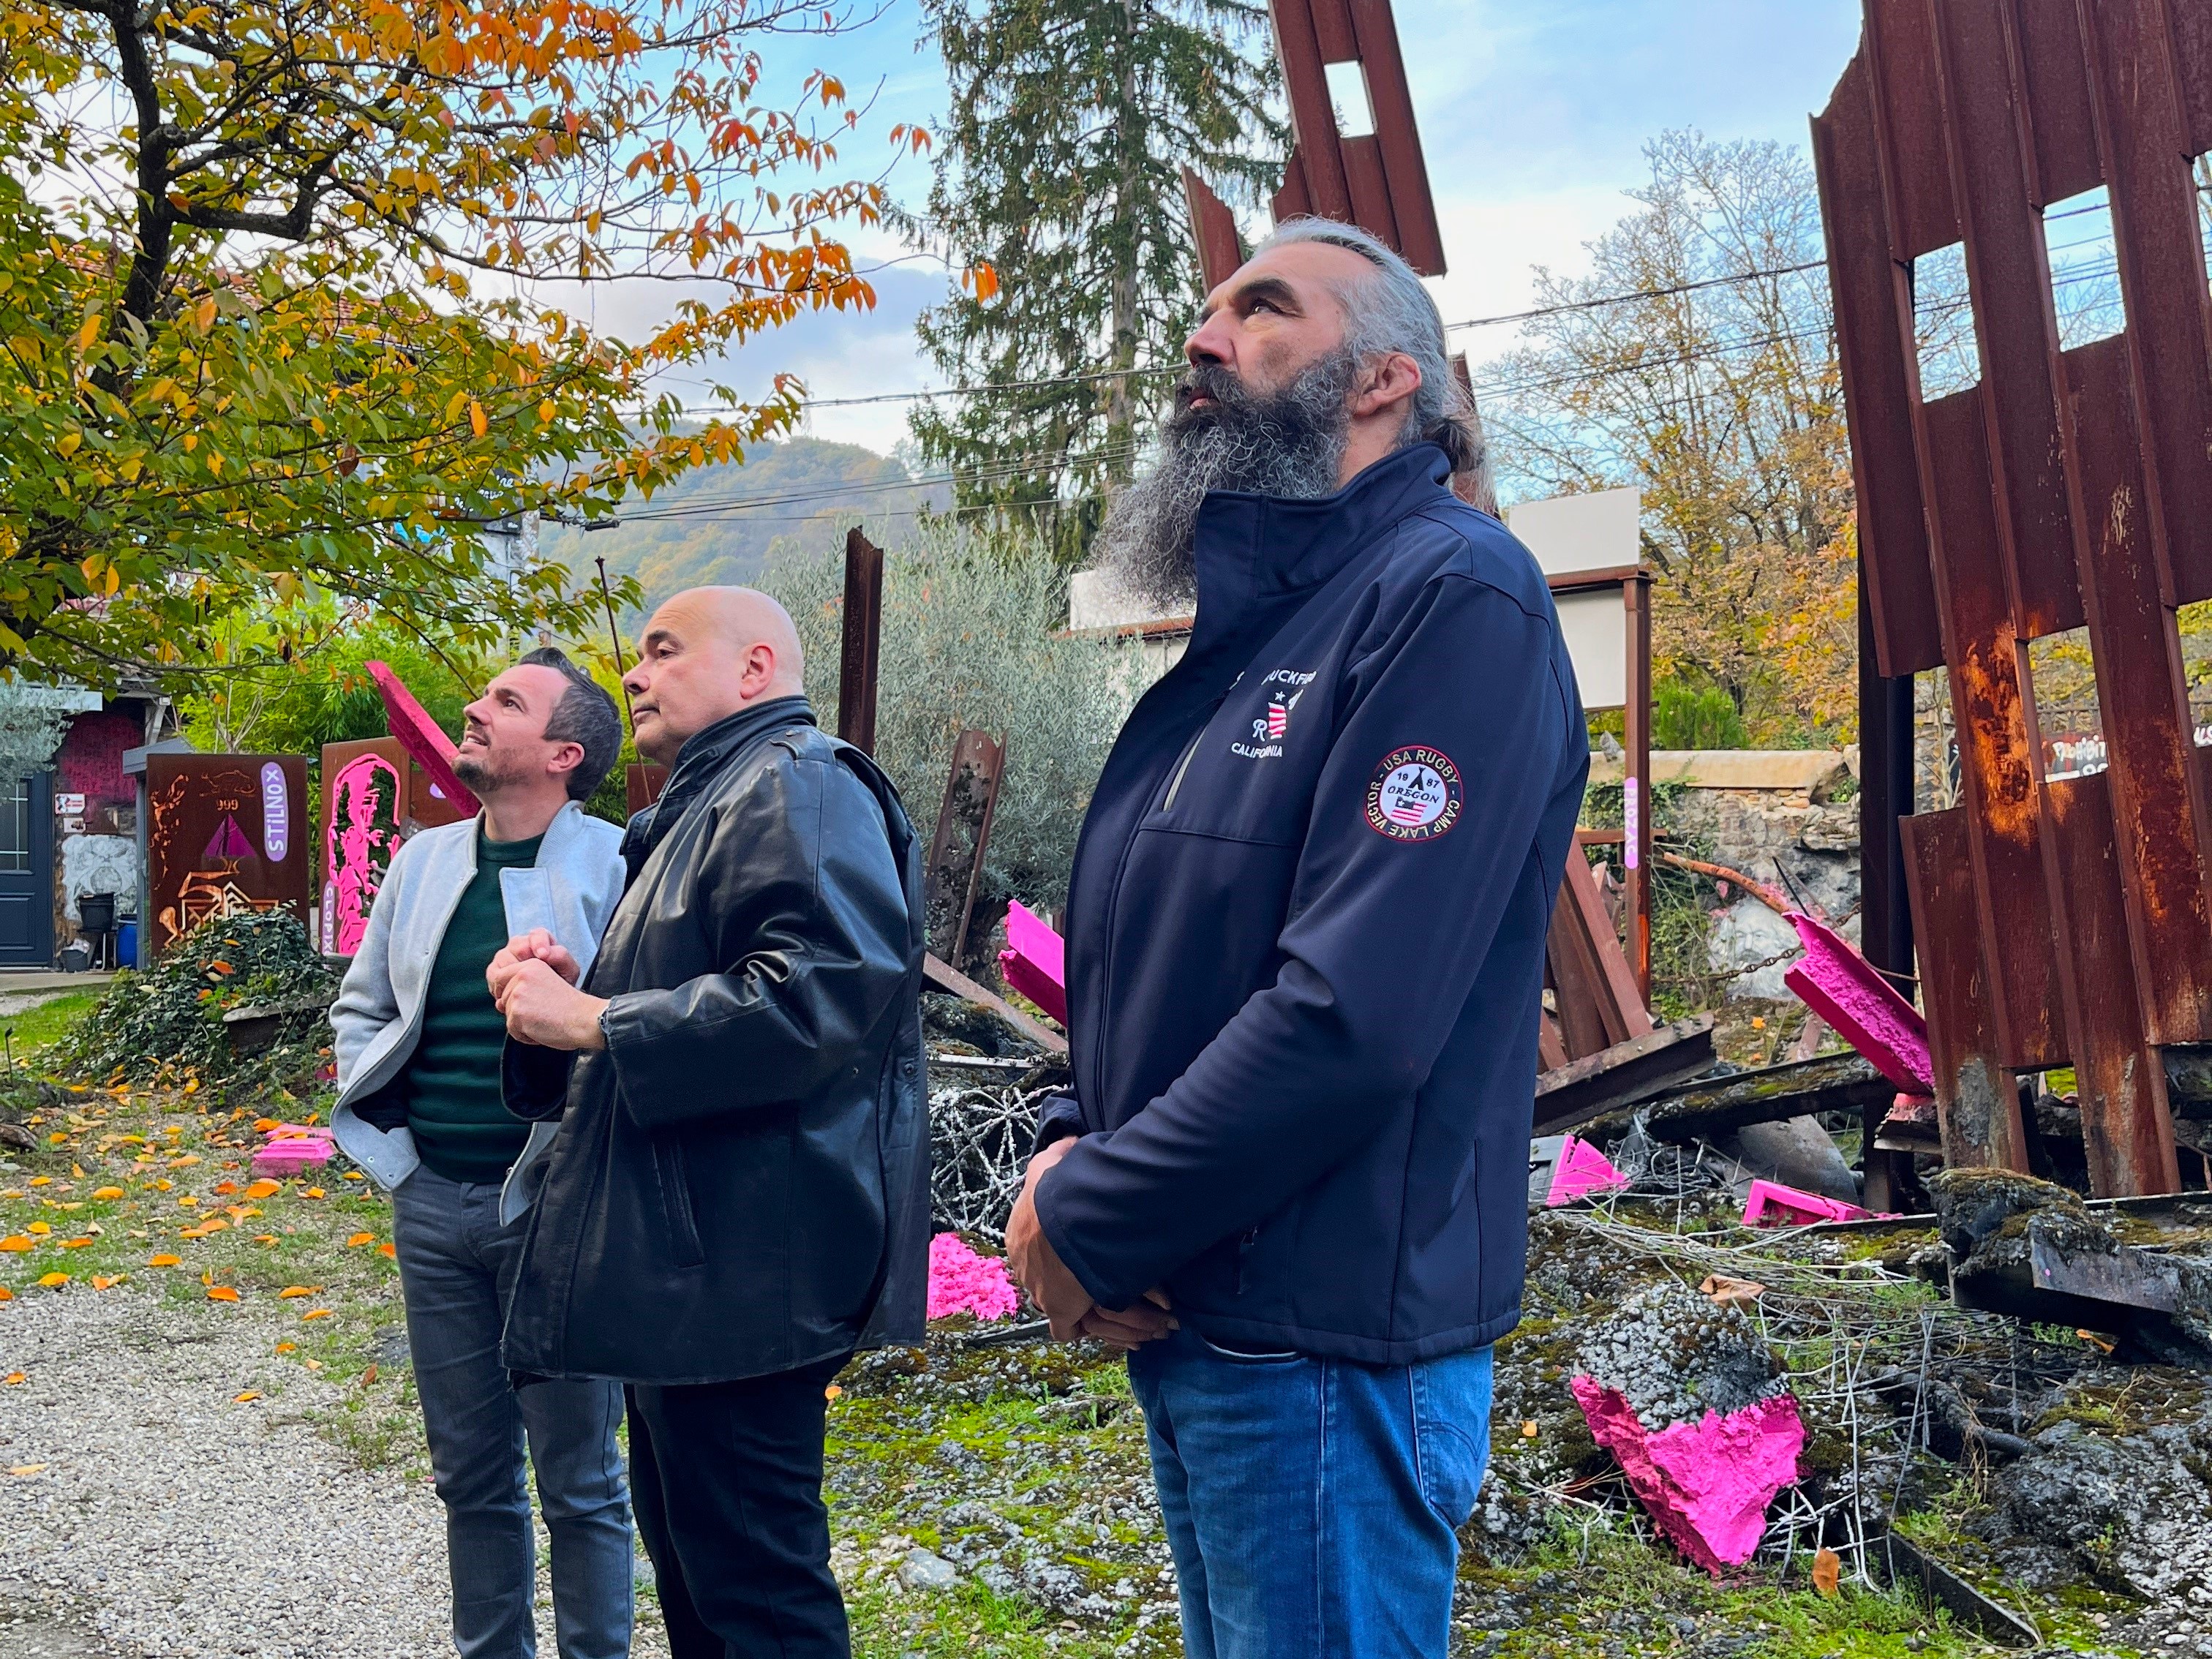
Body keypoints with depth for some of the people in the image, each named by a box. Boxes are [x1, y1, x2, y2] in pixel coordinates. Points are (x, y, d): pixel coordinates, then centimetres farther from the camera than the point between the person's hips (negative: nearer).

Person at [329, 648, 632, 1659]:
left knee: (579, 1479, 5)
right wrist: (387, 1131, 8)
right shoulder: (424, 860, 9)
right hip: (430, 1201, 6)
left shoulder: (615, 867, -10)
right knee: (470, 1472, 16)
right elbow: (359, 1006, 19)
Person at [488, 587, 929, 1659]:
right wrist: (566, 995, 9)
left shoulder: (795, 785, -11)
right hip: (683, 1259, 11)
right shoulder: (707, 804, 23)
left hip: (740, 1271, -11)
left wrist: (592, 1020, -20)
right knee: (688, 1546, 20)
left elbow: (822, 988, -28)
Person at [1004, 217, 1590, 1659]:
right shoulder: (1248, 630, 14)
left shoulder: (1455, 596, -15)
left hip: (1328, 1345, -8)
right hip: (1182, 1326, 9)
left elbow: (1352, 1014, -25)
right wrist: (1070, 1148, -3)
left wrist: (1086, 1221, -15)